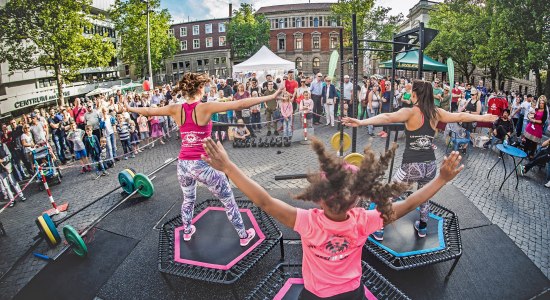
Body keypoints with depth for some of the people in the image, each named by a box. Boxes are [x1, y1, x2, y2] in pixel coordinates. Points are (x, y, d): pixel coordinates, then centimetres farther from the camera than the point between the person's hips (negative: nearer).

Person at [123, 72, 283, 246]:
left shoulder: (176, 110, 0)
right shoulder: (205, 108, -14)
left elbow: (148, 111, 14)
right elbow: (240, 104, -20)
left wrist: (129, 108, 34)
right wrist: (271, 97, -19)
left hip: (183, 164, 5)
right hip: (203, 164, -5)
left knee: (188, 199, 32)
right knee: (228, 201, 13)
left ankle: (187, 231, 50)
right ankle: (244, 236, 26)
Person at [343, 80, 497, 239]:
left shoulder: (410, 112, -14)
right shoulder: (436, 113, 2)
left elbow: (387, 117, -31)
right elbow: (460, 116, 16)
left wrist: (360, 122, -45)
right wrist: (484, 117, 34)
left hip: (411, 165, -5)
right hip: (430, 165, 5)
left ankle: (379, 230, 22)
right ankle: (422, 227, 47)